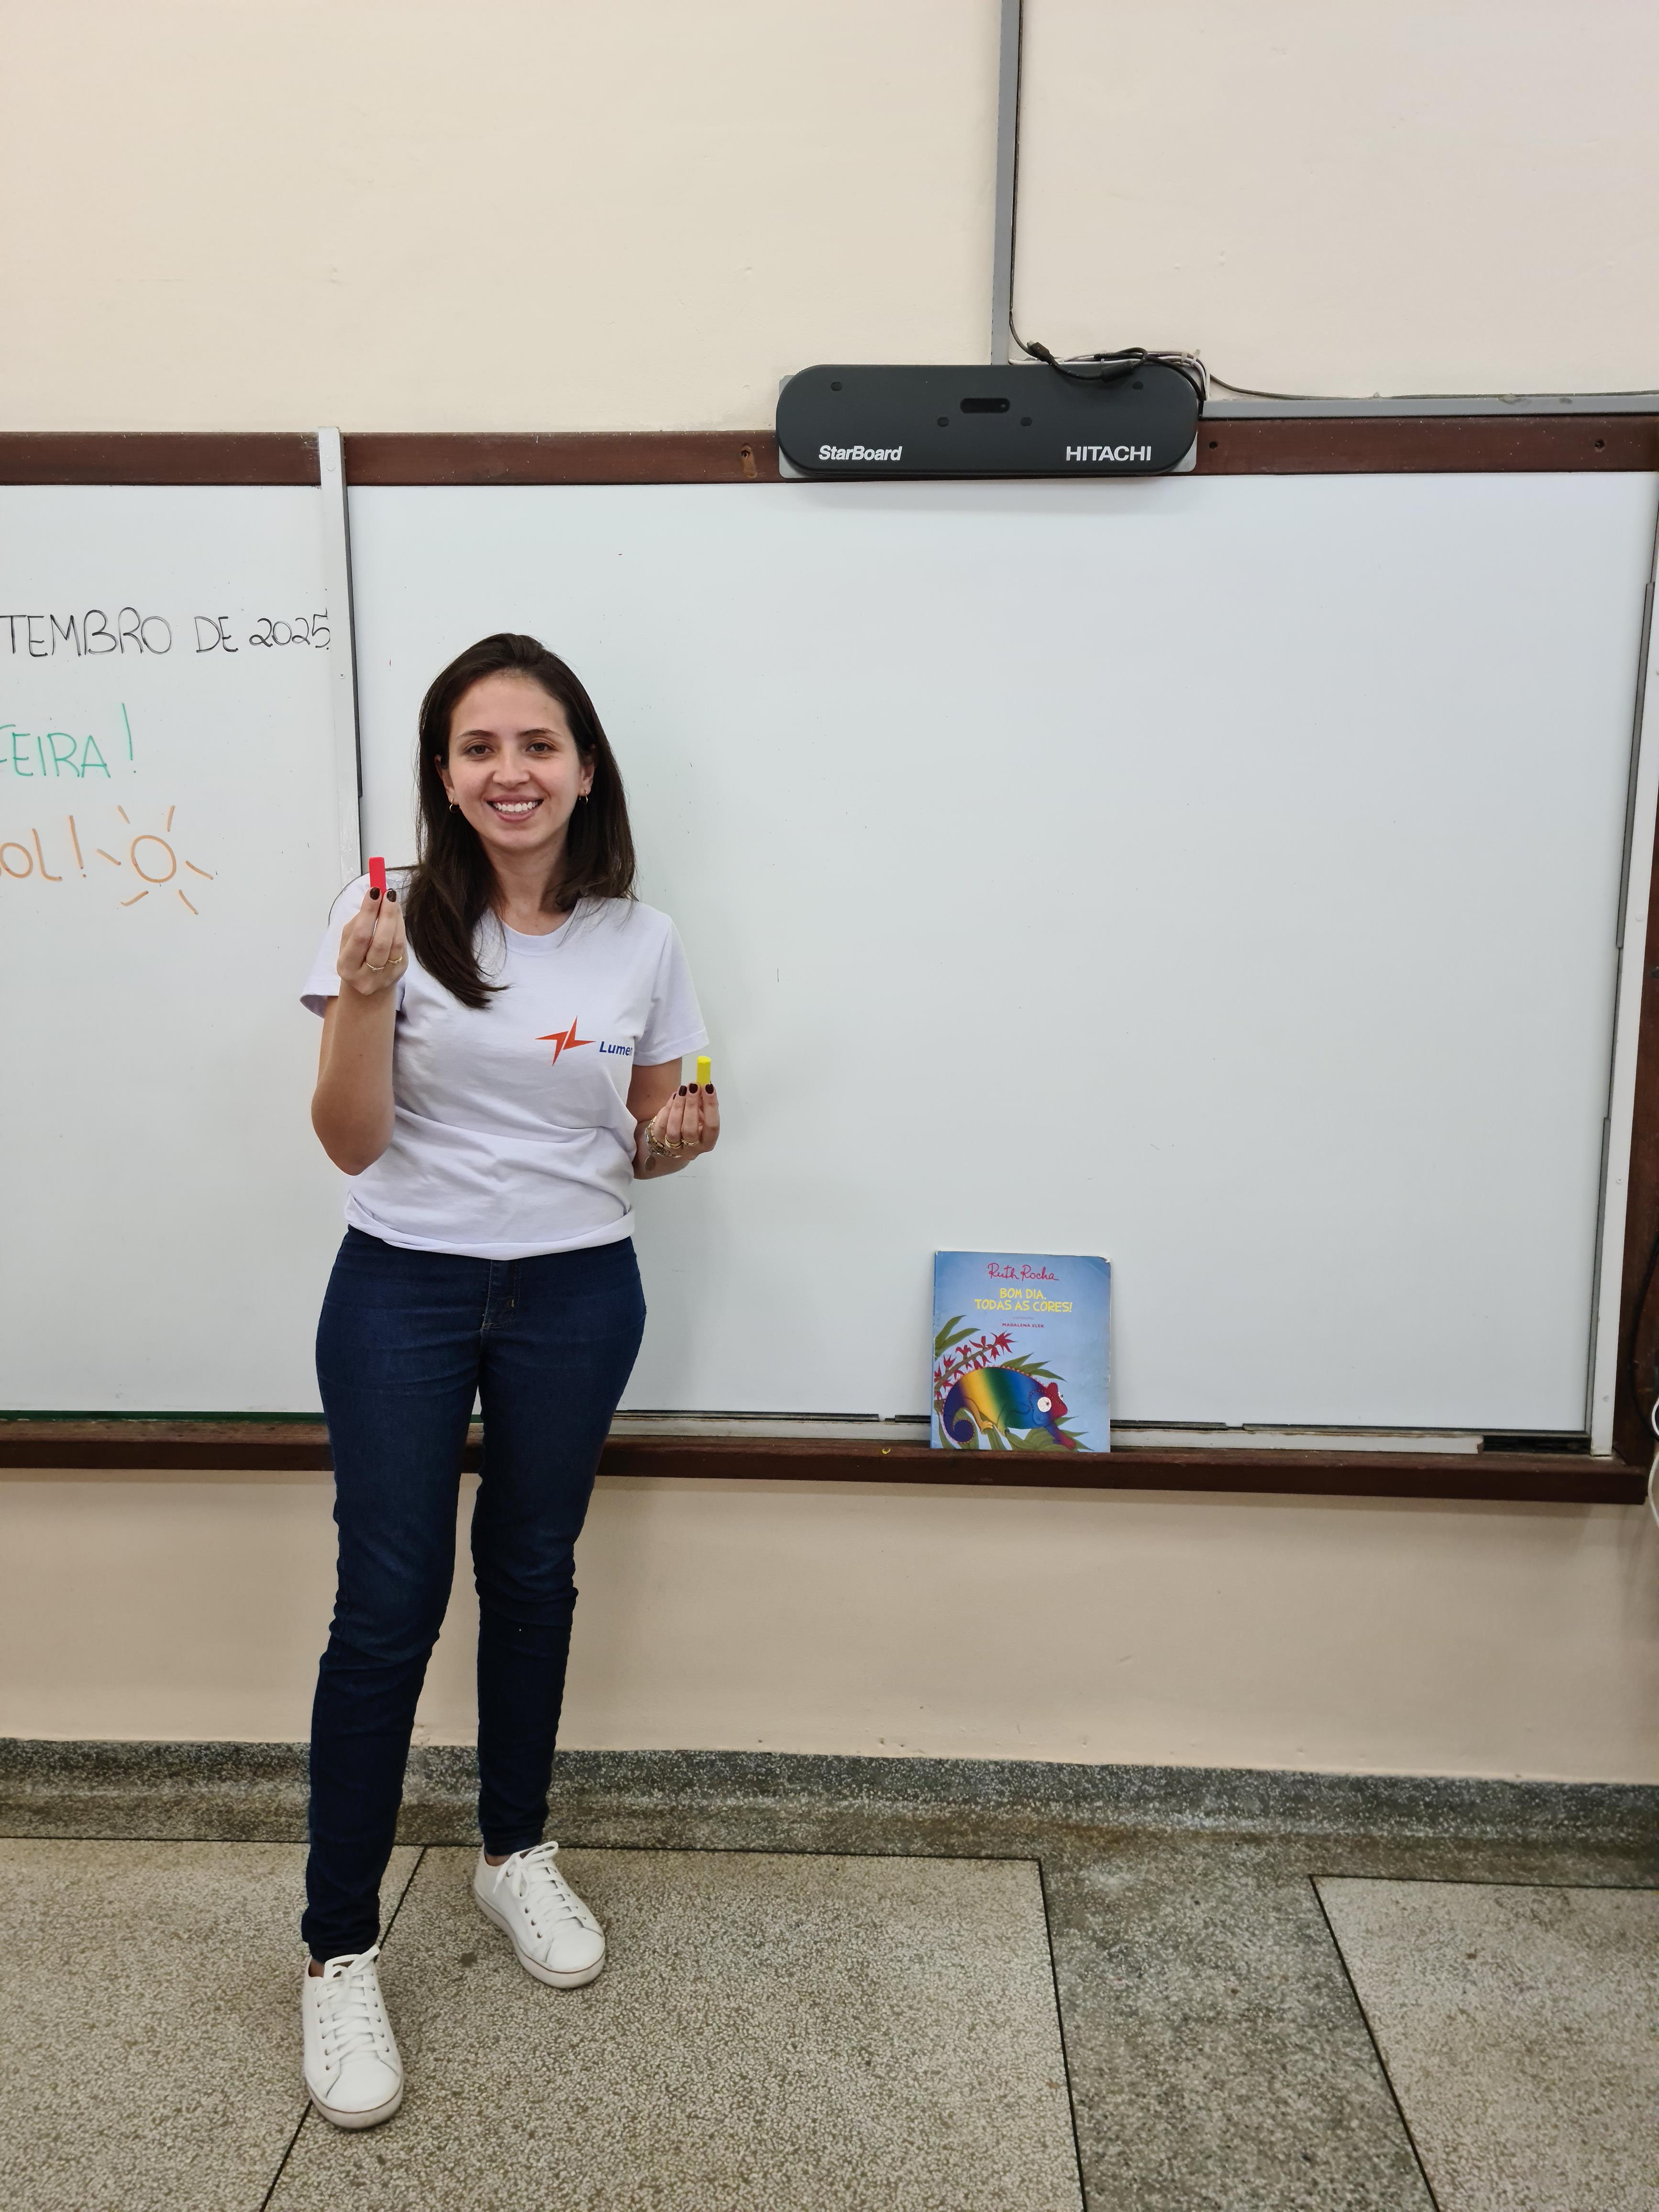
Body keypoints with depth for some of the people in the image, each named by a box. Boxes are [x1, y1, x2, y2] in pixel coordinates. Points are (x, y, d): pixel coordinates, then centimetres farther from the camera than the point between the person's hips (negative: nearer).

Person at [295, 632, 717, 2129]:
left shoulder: (638, 940, -1)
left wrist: (681, 1141, -15)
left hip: (576, 1298, 2)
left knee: (531, 1576, 15)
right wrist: (367, 995, -26)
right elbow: (351, 1146, -10)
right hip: (403, 1290, -2)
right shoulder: (393, 917, -8)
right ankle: (340, 1951, 19)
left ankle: (516, 1853, 38)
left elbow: (646, 1146, 8)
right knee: (388, 1607, 1)